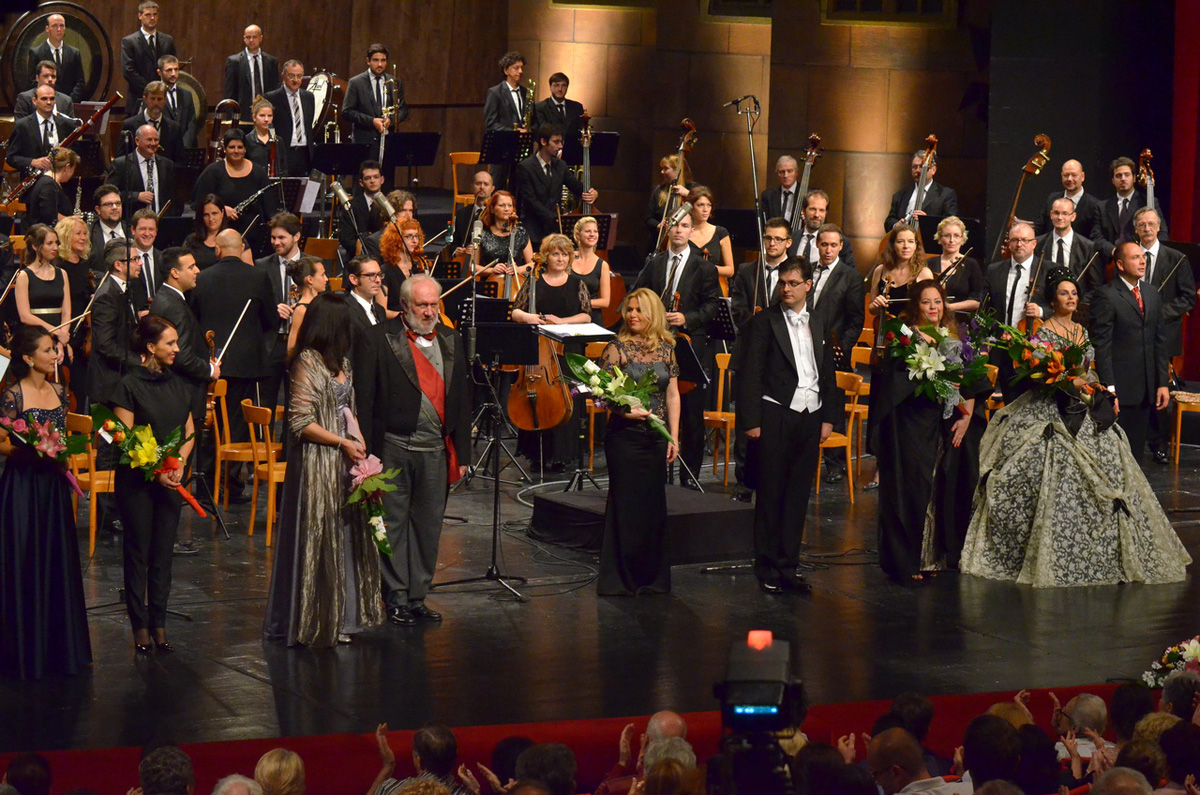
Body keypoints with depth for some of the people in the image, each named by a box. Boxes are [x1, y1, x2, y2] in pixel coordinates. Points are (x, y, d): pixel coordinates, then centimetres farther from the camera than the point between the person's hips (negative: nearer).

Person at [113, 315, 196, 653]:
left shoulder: (178, 385, 9)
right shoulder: (130, 385, -8)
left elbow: (189, 432, 14)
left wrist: (178, 465, -2)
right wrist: (154, 471, -16)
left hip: (171, 481, 5)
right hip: (137, 480, -5)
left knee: (163, 552, 7)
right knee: (138, 552, 1)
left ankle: (159, 623, 13)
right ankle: (140, 626, 8)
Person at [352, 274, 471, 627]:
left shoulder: (451, 341, 11)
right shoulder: (377, 339, -5)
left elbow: (461, 398, 14)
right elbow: (363, 399, -6)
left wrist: (461, 451, 11)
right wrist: (366, 451, -11)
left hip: (436, 450, 4)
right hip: (393, 448, -4)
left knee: (429, 525, 9)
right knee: (393, 524, 3)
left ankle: (417, 596, 20)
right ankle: (396, 598, 12)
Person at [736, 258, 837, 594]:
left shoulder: (819, 324, 14)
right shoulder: (763, 322, -1)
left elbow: (828, 374, 18)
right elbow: (750, 374, -5)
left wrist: (828, 417, 9)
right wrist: (751, 421, -11)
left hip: (810, 417, 5)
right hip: (775, 417, -4)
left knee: (798, 494, 7)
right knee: (771, 494, 0)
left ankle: (788, 565, 15)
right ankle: (767, 567, 8)